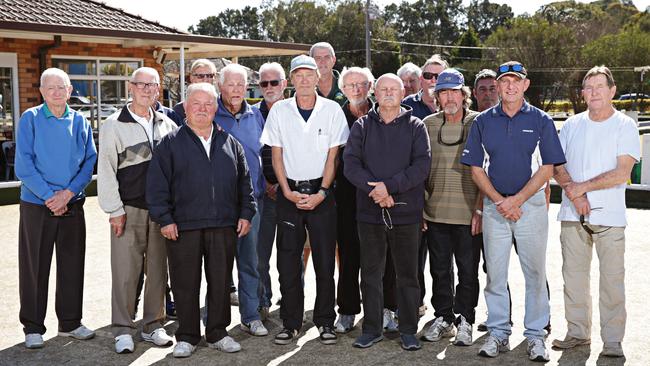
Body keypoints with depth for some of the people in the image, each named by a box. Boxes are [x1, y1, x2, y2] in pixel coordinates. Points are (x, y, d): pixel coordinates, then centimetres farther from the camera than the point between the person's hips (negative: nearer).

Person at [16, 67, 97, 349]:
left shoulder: (80, 122, 6)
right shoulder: (30, 119, -3)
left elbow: (89, 163, 2)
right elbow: (23, 165, -8)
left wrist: (68, 193, -11)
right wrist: (49, 196, -13)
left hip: (72, 205, 3)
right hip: (36, 205, -3)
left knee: (72, 265, 9)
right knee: (34, 267, 4)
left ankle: (70, 322, 22)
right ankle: (33, 328, 16)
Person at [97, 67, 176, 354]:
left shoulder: (167, 125, 9)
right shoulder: (114, 125, -1)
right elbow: (106, 171, -4)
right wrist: (115, 210, -8)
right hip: (128, 209, -3)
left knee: (157, 270, 8)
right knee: (125, 271, -1)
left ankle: (153, 325, 20)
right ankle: (123, 330, 10)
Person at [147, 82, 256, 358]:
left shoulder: (229, 143, 12)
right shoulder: (171, 143, 2)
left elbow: (244, 181, 15)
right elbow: (157, 184, -1)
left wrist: (246, 213, 8)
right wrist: (164, 219, -7)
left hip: (224, 226, 3)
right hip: (183, 227, -2)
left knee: (220, 282, 9)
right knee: (185, 284, 5)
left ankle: (217, 333, 23)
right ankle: (187, 337, 18)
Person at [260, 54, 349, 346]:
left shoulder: (332, 110, 0)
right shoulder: (279, 111, 3)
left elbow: (332, 156, -1)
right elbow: (276, 156, 4)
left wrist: (320, 194, -9)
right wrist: (288, 192, -6)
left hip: (321, 192, -1)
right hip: (289, 193, 1)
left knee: (325, 260, 2)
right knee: (288, 261, 3)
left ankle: (325, 321, 14)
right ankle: (290, 323, 14)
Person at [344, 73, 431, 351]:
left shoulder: (415, 126, 5)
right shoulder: (362, 126, 8)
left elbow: (422, 165, -7)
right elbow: (350, 164, -2)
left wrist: (389, 186, -17)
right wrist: (375, 189, -16)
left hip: (406, 212, -1)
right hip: (369, 211, 1)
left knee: (407, 274, 6)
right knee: (371, 273, 8)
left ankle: (408, 330, 17)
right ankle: (372, 328, 19)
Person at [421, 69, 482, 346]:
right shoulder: (428, 124, 7)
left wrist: (480, 209, -8)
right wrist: (420, 207, 5)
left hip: (468, 213, -3)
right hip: (435, 212, 3)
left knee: (468, 271, 6)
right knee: (439, 270, 11)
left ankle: (464, 321, 19)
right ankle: (443, 319, 25)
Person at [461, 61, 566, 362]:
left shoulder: (541, 121, 2)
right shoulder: (483, 121, 6)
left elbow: (547, 168, -2)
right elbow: (476, 169, 4)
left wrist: (517, 199, -12)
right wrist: (500, 201, -9)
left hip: (531, 204, -1)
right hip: (494, 205, 2)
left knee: (535, 272, 2)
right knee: (495, 273, 5)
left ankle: (536, 335, 12)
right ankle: (498, 334, 16)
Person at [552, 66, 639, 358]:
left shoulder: (625, 126, -1)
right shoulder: (572, 125, 11)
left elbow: (622, 173, -10)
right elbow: (556, 165, 8)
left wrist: (583, 186, -12)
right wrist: (573, 192, -9)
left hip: (609, 216, -4)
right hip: (572, 214, 4)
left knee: (612, 279, -3)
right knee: (573, 276, 9)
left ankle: (612, 341, 6)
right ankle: (578, 332, 21)